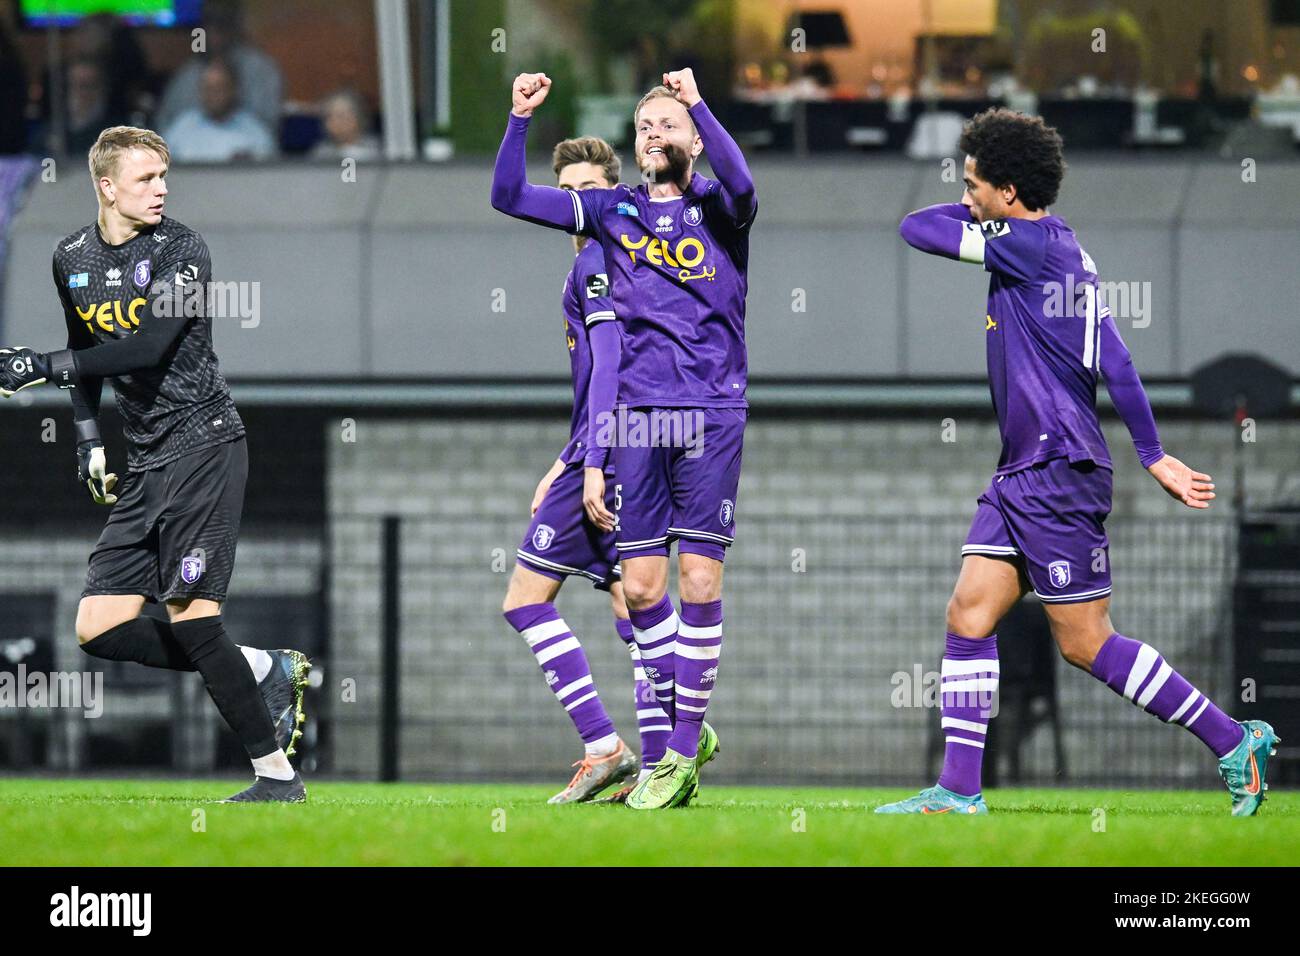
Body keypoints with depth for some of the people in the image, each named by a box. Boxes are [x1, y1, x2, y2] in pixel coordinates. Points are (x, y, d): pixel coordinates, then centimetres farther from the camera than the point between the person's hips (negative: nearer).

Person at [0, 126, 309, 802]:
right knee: (99, 627, 1)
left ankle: (278, 774, -9)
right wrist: (88, 438, 11)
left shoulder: (180, 249, -11)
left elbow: (147, 347, -23)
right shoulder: (72, 259, 10)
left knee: (189, 615, -16)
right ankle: (266, 671, 11)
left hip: (202, 442, -7)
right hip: (145, 462, 7)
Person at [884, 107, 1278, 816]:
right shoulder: (1059, 249, 14)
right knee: (969, 613, 3)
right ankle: (958, 791, 2)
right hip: (1021, 474, 10)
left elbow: (916, 229, -11)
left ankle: (1232, 740, 3)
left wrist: (973, 215, 8)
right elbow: (1114, 364, 14)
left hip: (1059, 476, -10)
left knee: (1085, 643, -4)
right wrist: (1153, 455, 15)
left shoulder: (1031, 243, -15)